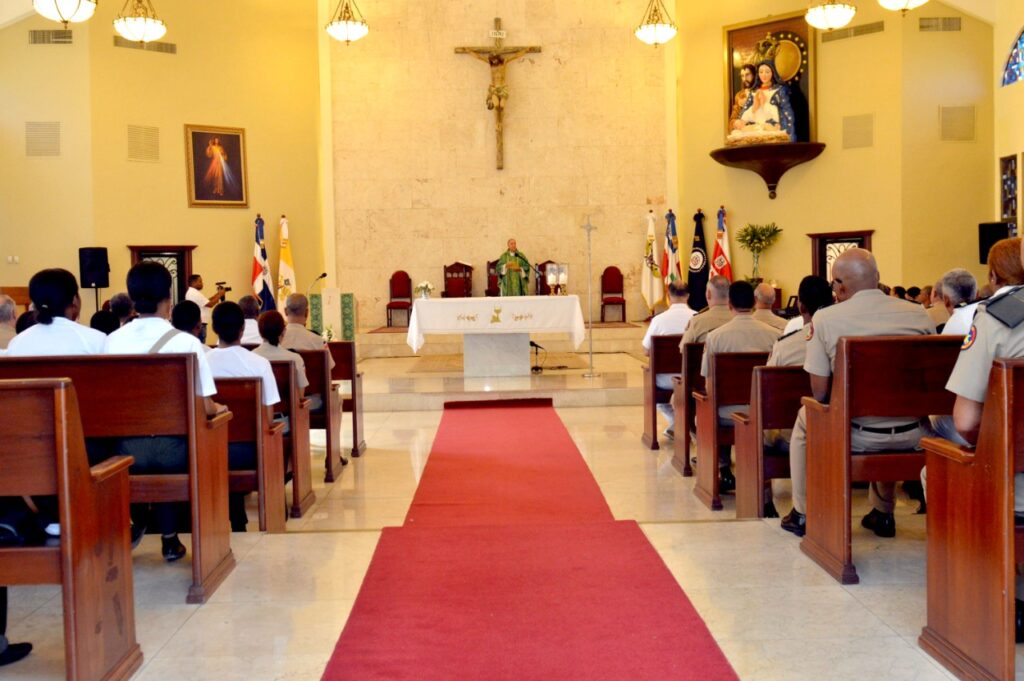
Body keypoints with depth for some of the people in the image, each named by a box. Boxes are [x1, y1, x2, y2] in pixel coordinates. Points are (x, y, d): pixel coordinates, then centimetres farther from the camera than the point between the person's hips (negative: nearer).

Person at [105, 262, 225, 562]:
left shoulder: (113, 341, 0)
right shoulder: (186, 342, -8)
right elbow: (205, 407, -8)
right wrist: (219, 409, 16)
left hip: (128, 448, 2)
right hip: (173, 447, -2)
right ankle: (170, 539, 29)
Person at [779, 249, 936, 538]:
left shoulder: (825, 318, -11)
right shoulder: (920, 315, -2)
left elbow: (820, 393, -8)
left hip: (857, 435, -3)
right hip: (911, 434, 3)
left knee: (805, 418, 29)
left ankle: (803, 514, 37)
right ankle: (883, 513, 49)